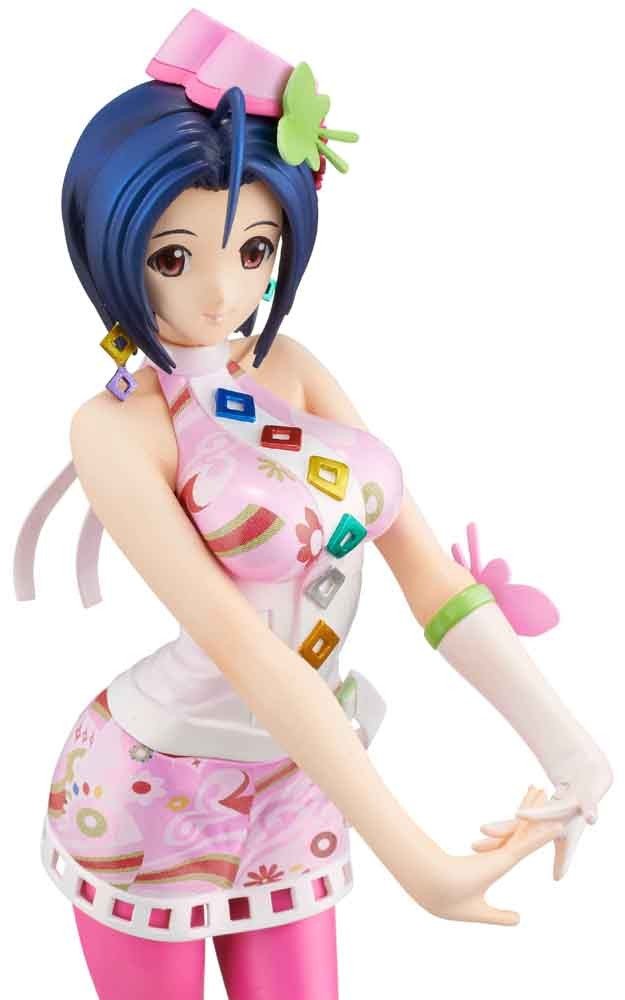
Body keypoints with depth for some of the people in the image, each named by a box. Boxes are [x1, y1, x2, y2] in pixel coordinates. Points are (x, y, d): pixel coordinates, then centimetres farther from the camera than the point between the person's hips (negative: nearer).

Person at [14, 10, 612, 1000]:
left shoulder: (291, 369, -3)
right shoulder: (118, 427, -20)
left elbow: (421, 558, -8)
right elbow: (246, 651, -27)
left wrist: (563, 739, -18)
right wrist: (416, 862, -30)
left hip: (295, 789, 5)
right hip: (154, 800, -5)